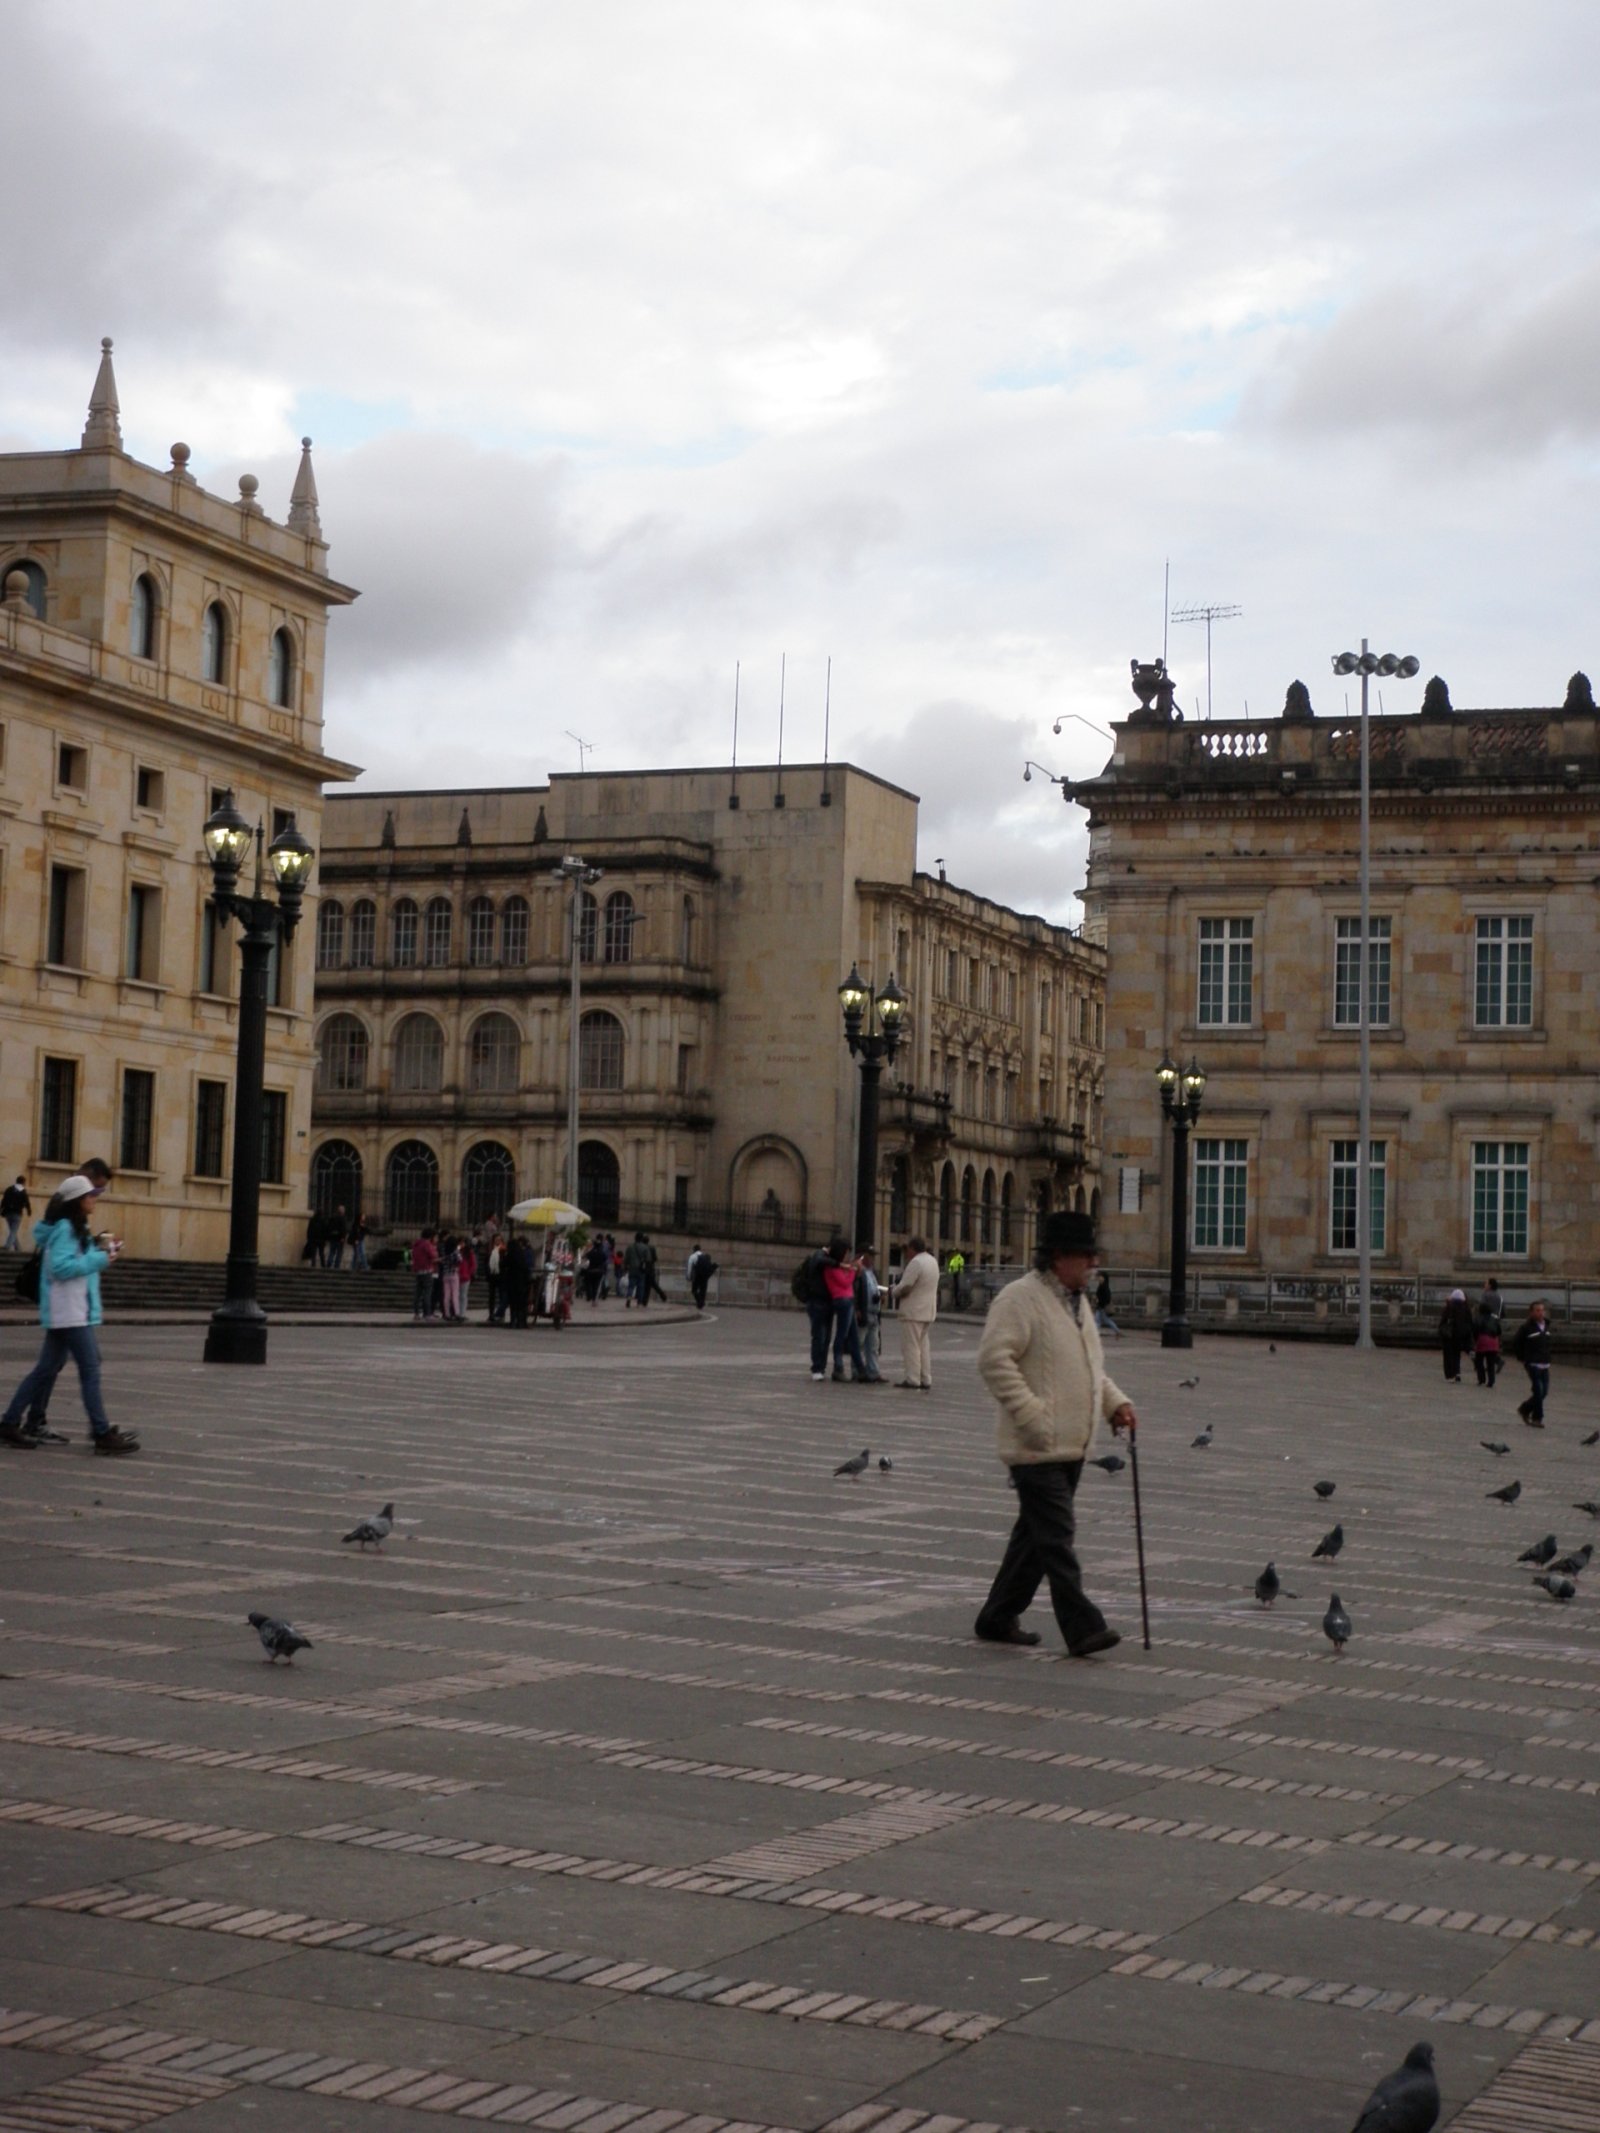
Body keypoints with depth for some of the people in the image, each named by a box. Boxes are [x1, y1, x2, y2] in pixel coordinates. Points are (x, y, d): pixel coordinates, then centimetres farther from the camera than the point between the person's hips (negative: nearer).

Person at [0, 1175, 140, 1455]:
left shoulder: (75, 1229, 17)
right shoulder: (64, 1228, -14)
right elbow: (61, 1266, -23)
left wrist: (99, 1248, 5)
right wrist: (99, 1259, -19)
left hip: (68, 1312, 10)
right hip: (70, 1312, -10)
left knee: (47, 1368, 12)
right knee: (90, 1370, -8)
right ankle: (103, 1433, -7)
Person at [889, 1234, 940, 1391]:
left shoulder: (915, 1263, -18)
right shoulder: (932, 1261, 12)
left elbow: (905, 1286, -20)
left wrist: (893, 1291, 0)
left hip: (913, 1311, -9)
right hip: (928, 1310, 9)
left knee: (911, 1345, -4)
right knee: (924, 1345, 13)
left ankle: (912, 1380, -5)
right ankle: (926, 1380, 14)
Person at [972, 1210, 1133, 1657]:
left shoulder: (1077, 1300, 17)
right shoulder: (1021, 1298, -12)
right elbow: (994, 1359, -20)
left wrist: (1115, 1402, 12)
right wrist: (1032, 1416, -23)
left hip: (1071, 1445, 10)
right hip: (1037, 1448, -10)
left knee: (1035, 1535, 14)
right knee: (1057, 1539, -11)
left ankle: (998, 1619, 24)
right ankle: (1083, 1628, -13)